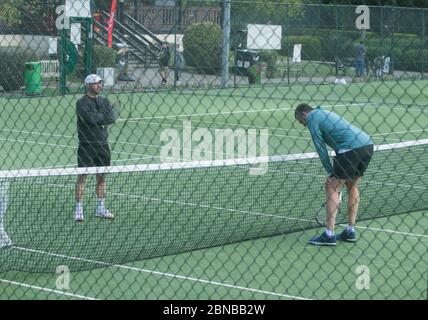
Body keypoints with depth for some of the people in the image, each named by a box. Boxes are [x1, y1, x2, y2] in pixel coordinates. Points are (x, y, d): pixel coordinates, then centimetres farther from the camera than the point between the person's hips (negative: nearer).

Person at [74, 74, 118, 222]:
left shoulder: (104, 101, 11)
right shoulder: (82, 103, -7)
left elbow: (113, 117, -3)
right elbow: (91, 118, -22)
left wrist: (98, 119, -15)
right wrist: (103, 116, -6)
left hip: (102, 144, 6)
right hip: (86, 145, -6)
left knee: (101, 176, 10)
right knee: (82, 176, -5)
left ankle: (100, 208, 20)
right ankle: (78, 209, -1)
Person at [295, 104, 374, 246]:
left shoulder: (312, 118, 5)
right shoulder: (324, 113, 31)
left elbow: (320, 147, 0)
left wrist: (330, 172, 2)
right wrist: (333, 174, 28)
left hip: (351, 148, -9)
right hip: (368, 144, 9)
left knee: (332, 189, -2)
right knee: (352, 186, 20)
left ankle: (329, 235, -6)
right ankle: (350, 231, 23)